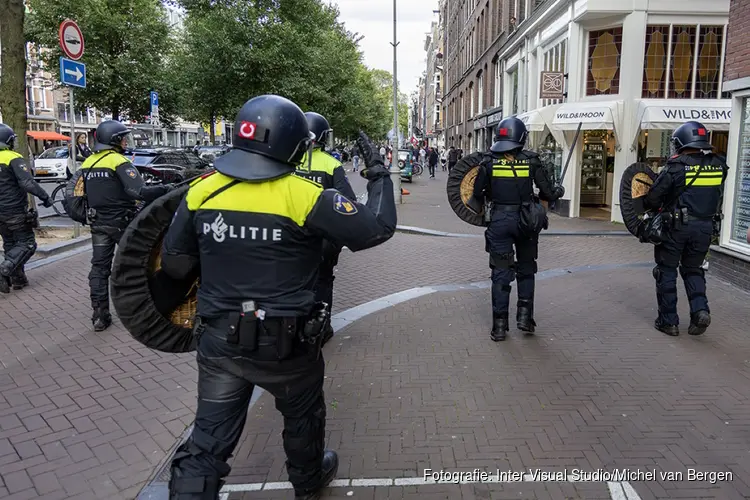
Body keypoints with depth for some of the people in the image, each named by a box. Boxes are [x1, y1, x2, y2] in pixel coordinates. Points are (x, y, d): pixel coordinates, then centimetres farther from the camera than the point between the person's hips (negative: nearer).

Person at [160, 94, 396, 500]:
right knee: (304, 415, 26)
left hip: (219, 341, 3)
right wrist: (378, 174, 0)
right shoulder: (304, 197, -17)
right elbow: (377, 227, -14)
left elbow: (175, 264, 2)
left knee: (207, 442, 14)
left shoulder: (202, 191, -5)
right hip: (286, 345, -2)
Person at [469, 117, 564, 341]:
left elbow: (478, 194, -1)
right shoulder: (531, 161, -6)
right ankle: (524, 315, 17)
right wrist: (559, 190, 19)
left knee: (501, 273, 8)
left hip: (499, 221, 0)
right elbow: (548, 194, -3)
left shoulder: (489, 162, -5)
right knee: (526, 270, 20)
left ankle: (499, 325, 10)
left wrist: (478, 208, 20)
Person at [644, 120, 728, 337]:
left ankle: (668, 321, 11)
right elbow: (717, 197, 8)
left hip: (677, 227, -4)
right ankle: (700, 310, 3)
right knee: (693, 270, 21)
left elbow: (654, 198, -10)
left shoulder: (676, 167, -13)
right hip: (705, 227, 4)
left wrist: (648, 207, 11)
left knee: (667, 271, 8)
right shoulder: (718, 166, 2)